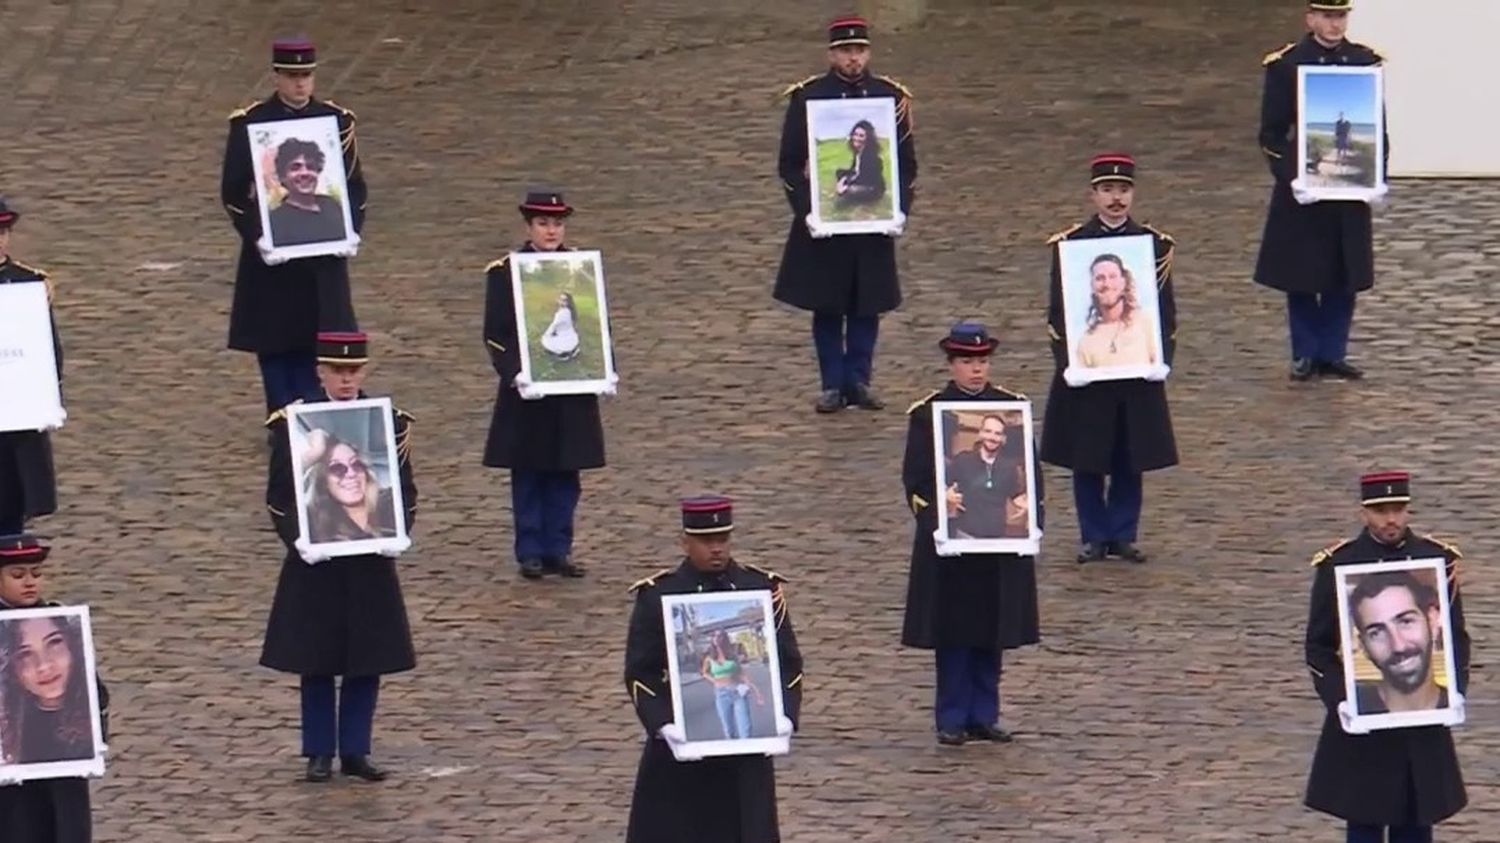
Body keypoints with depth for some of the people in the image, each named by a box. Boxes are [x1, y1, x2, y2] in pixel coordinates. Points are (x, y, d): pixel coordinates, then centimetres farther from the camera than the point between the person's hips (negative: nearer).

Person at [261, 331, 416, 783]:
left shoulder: (389, 422, 2)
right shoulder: (292, 424, -4)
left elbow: (405, 490, 5)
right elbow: (280, 496, -3)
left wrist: (399, 534, -12)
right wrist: (298, 540, -17)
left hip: (371, 560, 2)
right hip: (314, 560, -2)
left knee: (368, 660, 5)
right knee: (316, 661, 3)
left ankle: (355, 751, 15)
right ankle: (320, 753, 13)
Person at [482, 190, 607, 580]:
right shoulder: (504, 273, -3)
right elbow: (496, 336, -6)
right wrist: (515, 375, -20)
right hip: (527, 393, -3)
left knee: (565, 475, 6)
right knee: (528, 475, 2)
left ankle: (559, 549, 13)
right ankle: (531, 552, 9)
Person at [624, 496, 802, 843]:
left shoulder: (763, 590, 1)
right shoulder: (657, 596, -5)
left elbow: (788, 664, 3)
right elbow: (640, 673, -7)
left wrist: (783, 717, -15)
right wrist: (665, 726, -22)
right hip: (680, 752, -1)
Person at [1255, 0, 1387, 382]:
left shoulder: (1366, 62, 4)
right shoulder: (1285, 65, -5)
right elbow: (1272, 134, -4)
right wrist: (1291, 178, -16)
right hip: (1301, 189, -3)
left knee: (1345, 278, 6)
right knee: (1300, 278, 3)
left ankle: (1333, 352, 16)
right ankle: (1306, 354, 14)